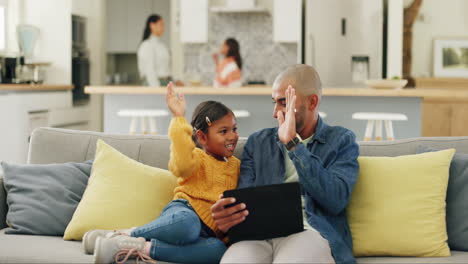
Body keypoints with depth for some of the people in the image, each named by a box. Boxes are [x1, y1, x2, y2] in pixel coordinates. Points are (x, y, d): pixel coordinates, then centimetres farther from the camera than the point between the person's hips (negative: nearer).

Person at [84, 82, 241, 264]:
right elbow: (183, 166, -20)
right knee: (186, 222, -45)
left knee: (219, 249, -34)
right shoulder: (197, 157, 5)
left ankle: (143, 248, -29)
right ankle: (123, 235, -22)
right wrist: (179, 118, -20)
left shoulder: (236, 165, 23)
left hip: (207, 231, 5)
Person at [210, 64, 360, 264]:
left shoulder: (341, 140, 12)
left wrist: (293, 143, -7)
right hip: (259, 233, 2)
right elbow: (242, 200, 10)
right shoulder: (258, 142, 21)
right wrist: (226, 218, -16)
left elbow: (336, 199, -6)